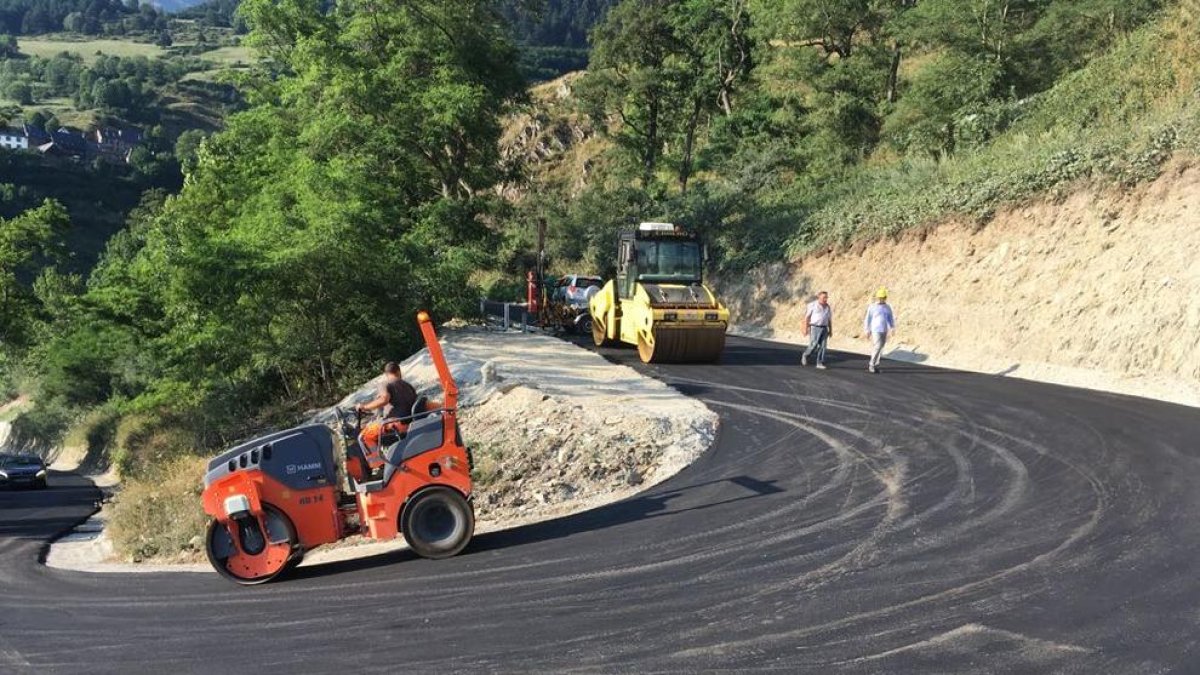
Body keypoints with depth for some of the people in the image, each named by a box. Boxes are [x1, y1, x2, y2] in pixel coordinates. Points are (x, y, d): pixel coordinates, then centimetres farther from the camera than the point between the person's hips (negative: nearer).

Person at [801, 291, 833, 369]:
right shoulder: (813, 305, -6)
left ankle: (820, 363, -1)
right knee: (813, 346, -9)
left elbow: (829, 320, 14)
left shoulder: (828, 307, 9)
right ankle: (805, 355, 18)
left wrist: (831, 331, 9)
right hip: (814, 328, -4)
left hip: (824, 329, 4)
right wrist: (805, 328, -11)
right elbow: (807, 317, -5)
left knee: (822, 346, -4)